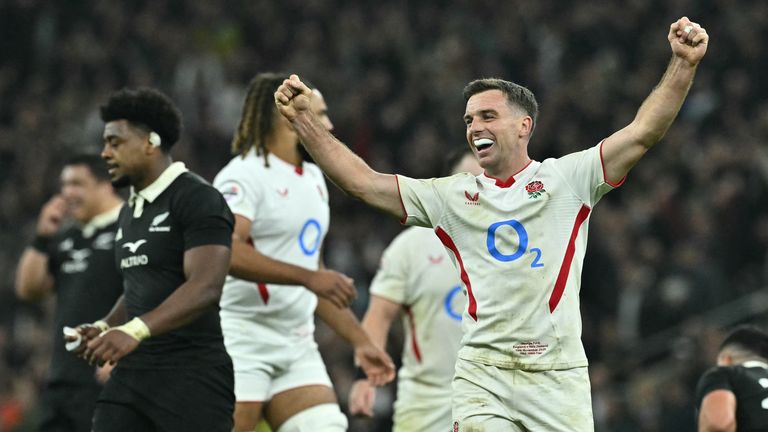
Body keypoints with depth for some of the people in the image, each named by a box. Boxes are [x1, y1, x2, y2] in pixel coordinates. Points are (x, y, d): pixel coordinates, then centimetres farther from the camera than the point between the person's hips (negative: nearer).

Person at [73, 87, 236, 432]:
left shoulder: (198, 200, -10)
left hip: (193, 374, -8)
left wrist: (135, 330, -32)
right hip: (133, 372, 8)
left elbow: (205, 288, -22)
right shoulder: (130, 211, 19)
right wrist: (105, 328, 10)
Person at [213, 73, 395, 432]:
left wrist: (360, 341, 22)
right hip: (242, 342, -8)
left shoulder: (313, 178, 18)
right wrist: (308, 277, -31)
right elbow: (227, 251, -28)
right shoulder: (245, 175, -11)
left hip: (298, 347, 8)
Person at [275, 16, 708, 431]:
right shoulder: (452, 196, 12)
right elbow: (363, 182, 11)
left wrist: (684, 65, -14)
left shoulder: (567, 178, 5)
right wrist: (305, 120, 5)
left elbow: (643, 132, -2)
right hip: (482, 373, 1)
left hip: (557, 374, -1)